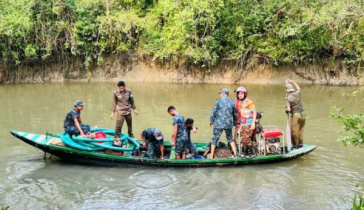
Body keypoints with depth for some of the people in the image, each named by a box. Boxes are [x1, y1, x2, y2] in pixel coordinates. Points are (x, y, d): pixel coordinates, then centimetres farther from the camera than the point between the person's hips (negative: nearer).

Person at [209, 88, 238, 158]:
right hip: (229, 124, 4)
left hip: (219, 124, -3)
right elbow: (235, 114, 15)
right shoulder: (232, 102, 8)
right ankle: (235, 153, 15)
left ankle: (211, 156, 6)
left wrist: (211, 121, 5)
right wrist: (235, 123, 25)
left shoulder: (218, 101, -4)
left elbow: (214, 112, -5)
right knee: (230, 138, 20)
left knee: (215, 139, 5)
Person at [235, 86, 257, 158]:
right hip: (243, 124, 6)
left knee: (247, 138, -10)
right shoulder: (238, 103, 12)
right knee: (243, 139, 6)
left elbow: (254, 112, -9)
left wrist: (253, 123, -14)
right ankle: (245, 152, 17)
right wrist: (240, 125, 20)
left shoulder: (249, 102, -8)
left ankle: (252, 153, 0)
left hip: (249, 124, -6)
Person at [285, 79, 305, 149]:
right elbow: (298, 88, 30)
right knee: (301, 130, 16)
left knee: (294, 132, 4)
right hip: (303, 114, 6)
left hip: (296, 115, -6)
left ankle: (295, 146, 11)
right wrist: (292, 82, 37)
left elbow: (288, 109, -21)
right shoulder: (297, 93, 4)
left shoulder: (288, 98, -11)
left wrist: (286, 111, 1)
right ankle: (300, 144, 23)